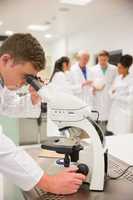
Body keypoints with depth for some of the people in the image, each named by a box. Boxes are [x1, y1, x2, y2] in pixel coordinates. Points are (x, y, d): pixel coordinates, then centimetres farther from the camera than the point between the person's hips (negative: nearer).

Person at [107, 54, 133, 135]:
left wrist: (116, 95, -10)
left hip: (126, 111, -6)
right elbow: (111, 91, 12)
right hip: (115, 110, 7)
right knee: (113, 134, 8)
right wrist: (113, 93, -11)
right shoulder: (117, 78, 9)